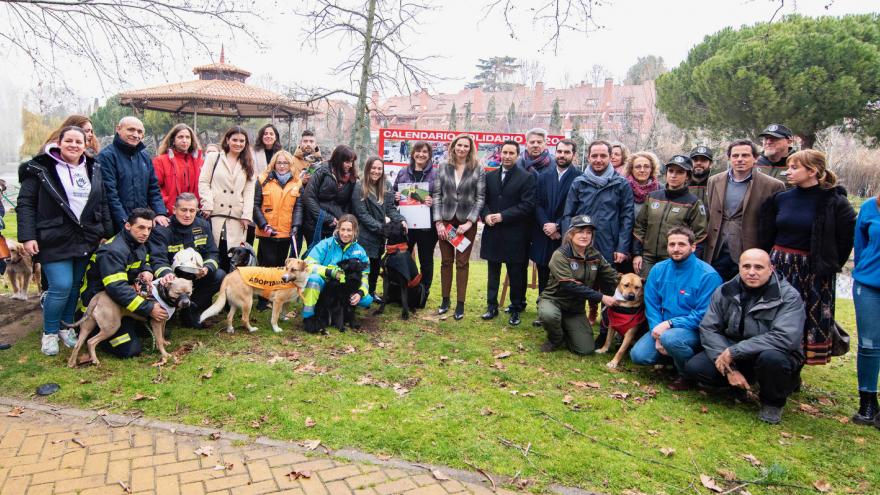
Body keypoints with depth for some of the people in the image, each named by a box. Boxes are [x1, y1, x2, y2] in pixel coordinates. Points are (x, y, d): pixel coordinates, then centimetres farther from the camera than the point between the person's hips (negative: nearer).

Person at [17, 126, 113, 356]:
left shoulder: (93, 169, 10)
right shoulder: (41, 168, -4)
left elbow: (102, 204, 15)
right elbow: (25, 204, -5)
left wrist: (107, 232, 11)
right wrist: (28, 236, -12)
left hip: (86, 239, 5)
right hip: (55, 240, -4)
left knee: (75, 285, 11)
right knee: (61, 287, -9)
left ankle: (66, 327, 30)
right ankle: (49, 333, 12)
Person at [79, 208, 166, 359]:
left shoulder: (139, 244, 2)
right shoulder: (113, 251, -25)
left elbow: (145, 262, 22)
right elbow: (116, 289, -35)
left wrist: (147, 271, -5)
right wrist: (148, 309, -36)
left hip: (123, 296, 9)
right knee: (130, 349, -17)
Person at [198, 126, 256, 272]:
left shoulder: (247, 165, 19)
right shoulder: (213, 157, 11)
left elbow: (249, 191, 10)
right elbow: (203, 183, 4)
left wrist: (247, 215, -1)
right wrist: (208, 205, -10)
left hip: (236, 217, 2)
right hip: (214, 214, -2)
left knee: (230, 258, -2)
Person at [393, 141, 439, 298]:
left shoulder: (436, 173, 0)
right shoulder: (403, 172, 10)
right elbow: (394, 192, 18)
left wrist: (434, 201, -19)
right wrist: (395, 197, -4)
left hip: (427, 224, -2)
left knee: (426, 260, 10)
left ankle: (424, 292, 23)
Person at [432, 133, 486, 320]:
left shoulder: (478, 169, -1)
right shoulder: (443, 167, 4)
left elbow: (480, 198, -3)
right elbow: (437, 194, 3)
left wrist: (469, 222, -11)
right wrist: (438, 221, -5)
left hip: (467, 222, -2)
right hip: (445, 220, 2)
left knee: (462, 262, 2)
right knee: (446, 261, 8)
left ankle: (460, 304, 8)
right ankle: (445, 300, 19)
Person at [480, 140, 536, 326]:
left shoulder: (527, 178, -4)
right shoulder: (489, 176, 10)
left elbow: (527, 205, -12)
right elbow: (482, 200, 11)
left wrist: (503, 216, -17)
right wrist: (486, 215, -10)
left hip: (515, 235, -4)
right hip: (492, 232, 4)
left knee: (516, 274, 5)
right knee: (493, 272, 13)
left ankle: (516, 309, 17)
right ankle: (492, 306, 23)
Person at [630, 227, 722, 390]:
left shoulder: (708, 275, -14)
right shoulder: (658, 270, 1)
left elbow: (704, 315, -18)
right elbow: (652, 305, 2)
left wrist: (669, 324, -23)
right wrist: (658, 332, -12)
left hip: (695, 330, -5)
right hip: (663, 327, 5)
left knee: (670, 338, -36)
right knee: (638, 355, -15)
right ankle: (677, 355, 13)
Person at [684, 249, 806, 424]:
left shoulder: (789, 296, -17)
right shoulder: (725, 291, -5)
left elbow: (785, 337, -30)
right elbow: (708, 329, -9)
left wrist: (734, 352, -31)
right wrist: (729, 369, -21)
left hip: (776, 355, -3)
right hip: (733, 357, 4)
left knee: (771, 357, -38)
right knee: (693, 367, -18)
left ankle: (773, 402, -4)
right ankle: (744, 384, 12)